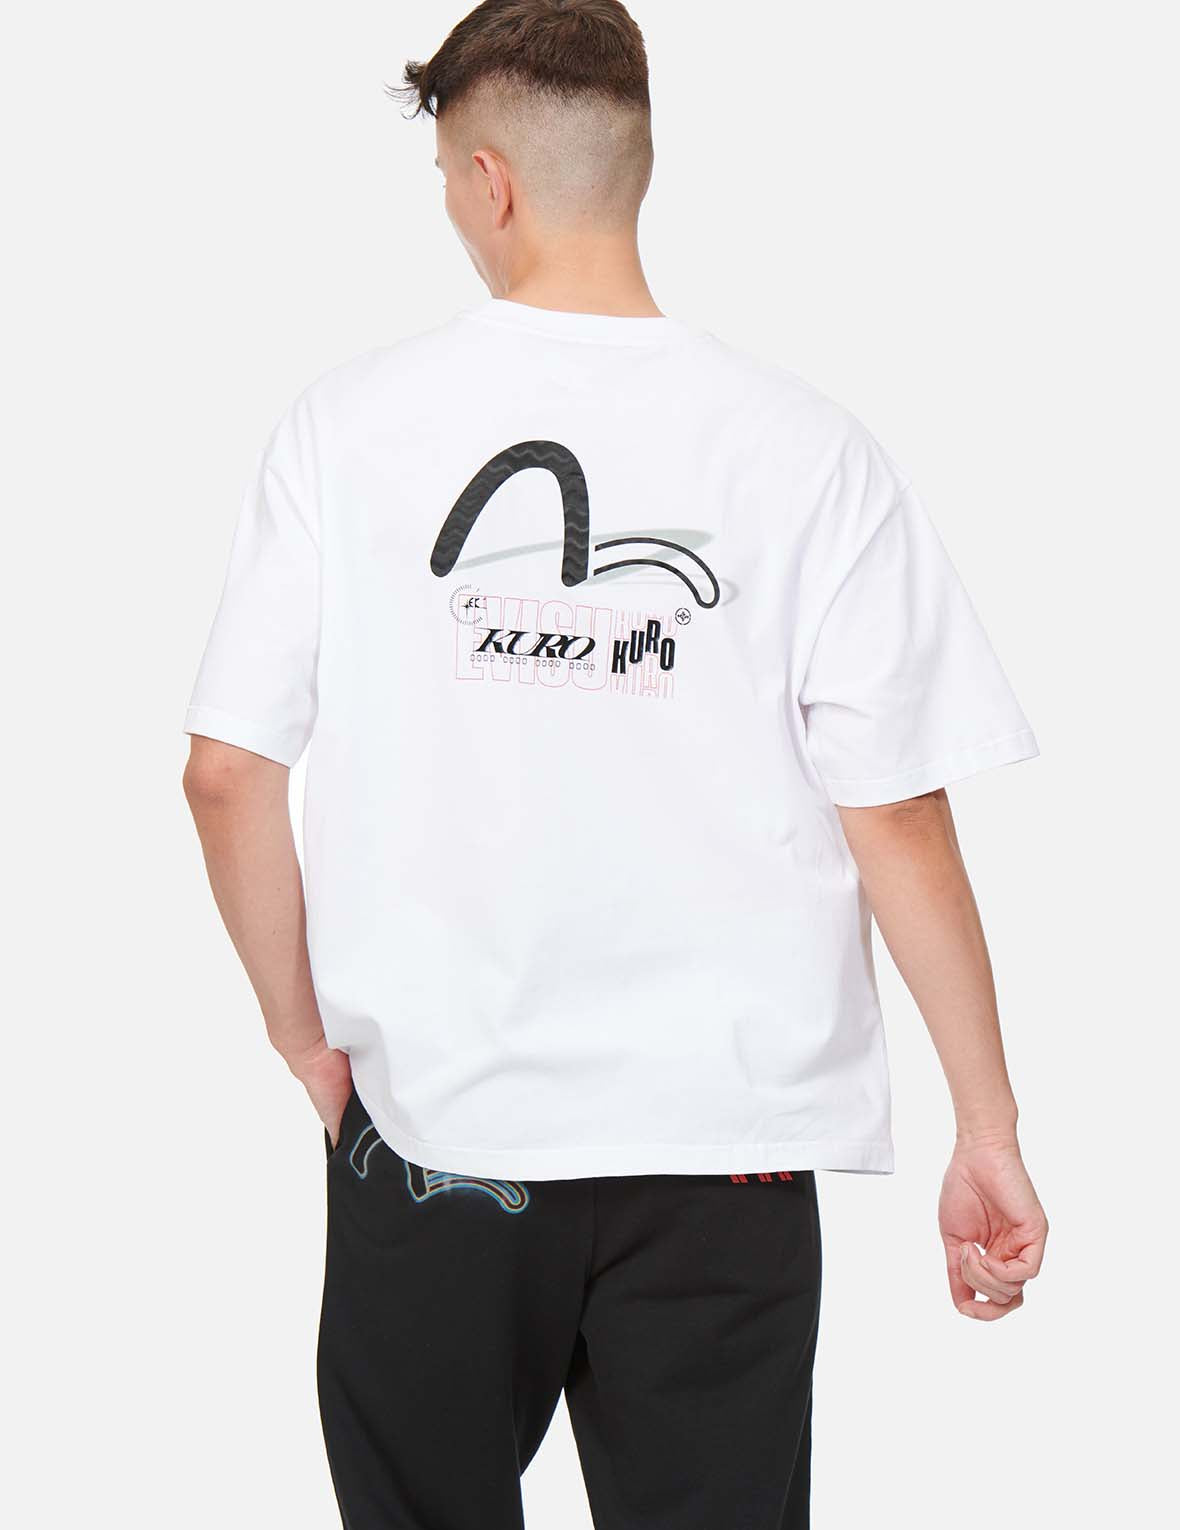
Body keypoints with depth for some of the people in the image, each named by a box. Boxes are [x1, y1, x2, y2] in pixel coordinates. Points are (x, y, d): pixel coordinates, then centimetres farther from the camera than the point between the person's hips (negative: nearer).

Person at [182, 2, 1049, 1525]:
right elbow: (899, 825, -7)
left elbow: (226, 776, -3)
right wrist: (989, 1131, 2)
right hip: (723, 1137, 0)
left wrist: (304, 1031, 12)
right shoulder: (808, 449, -7)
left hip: (432, 1127, 1)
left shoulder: (351, 424, -5)